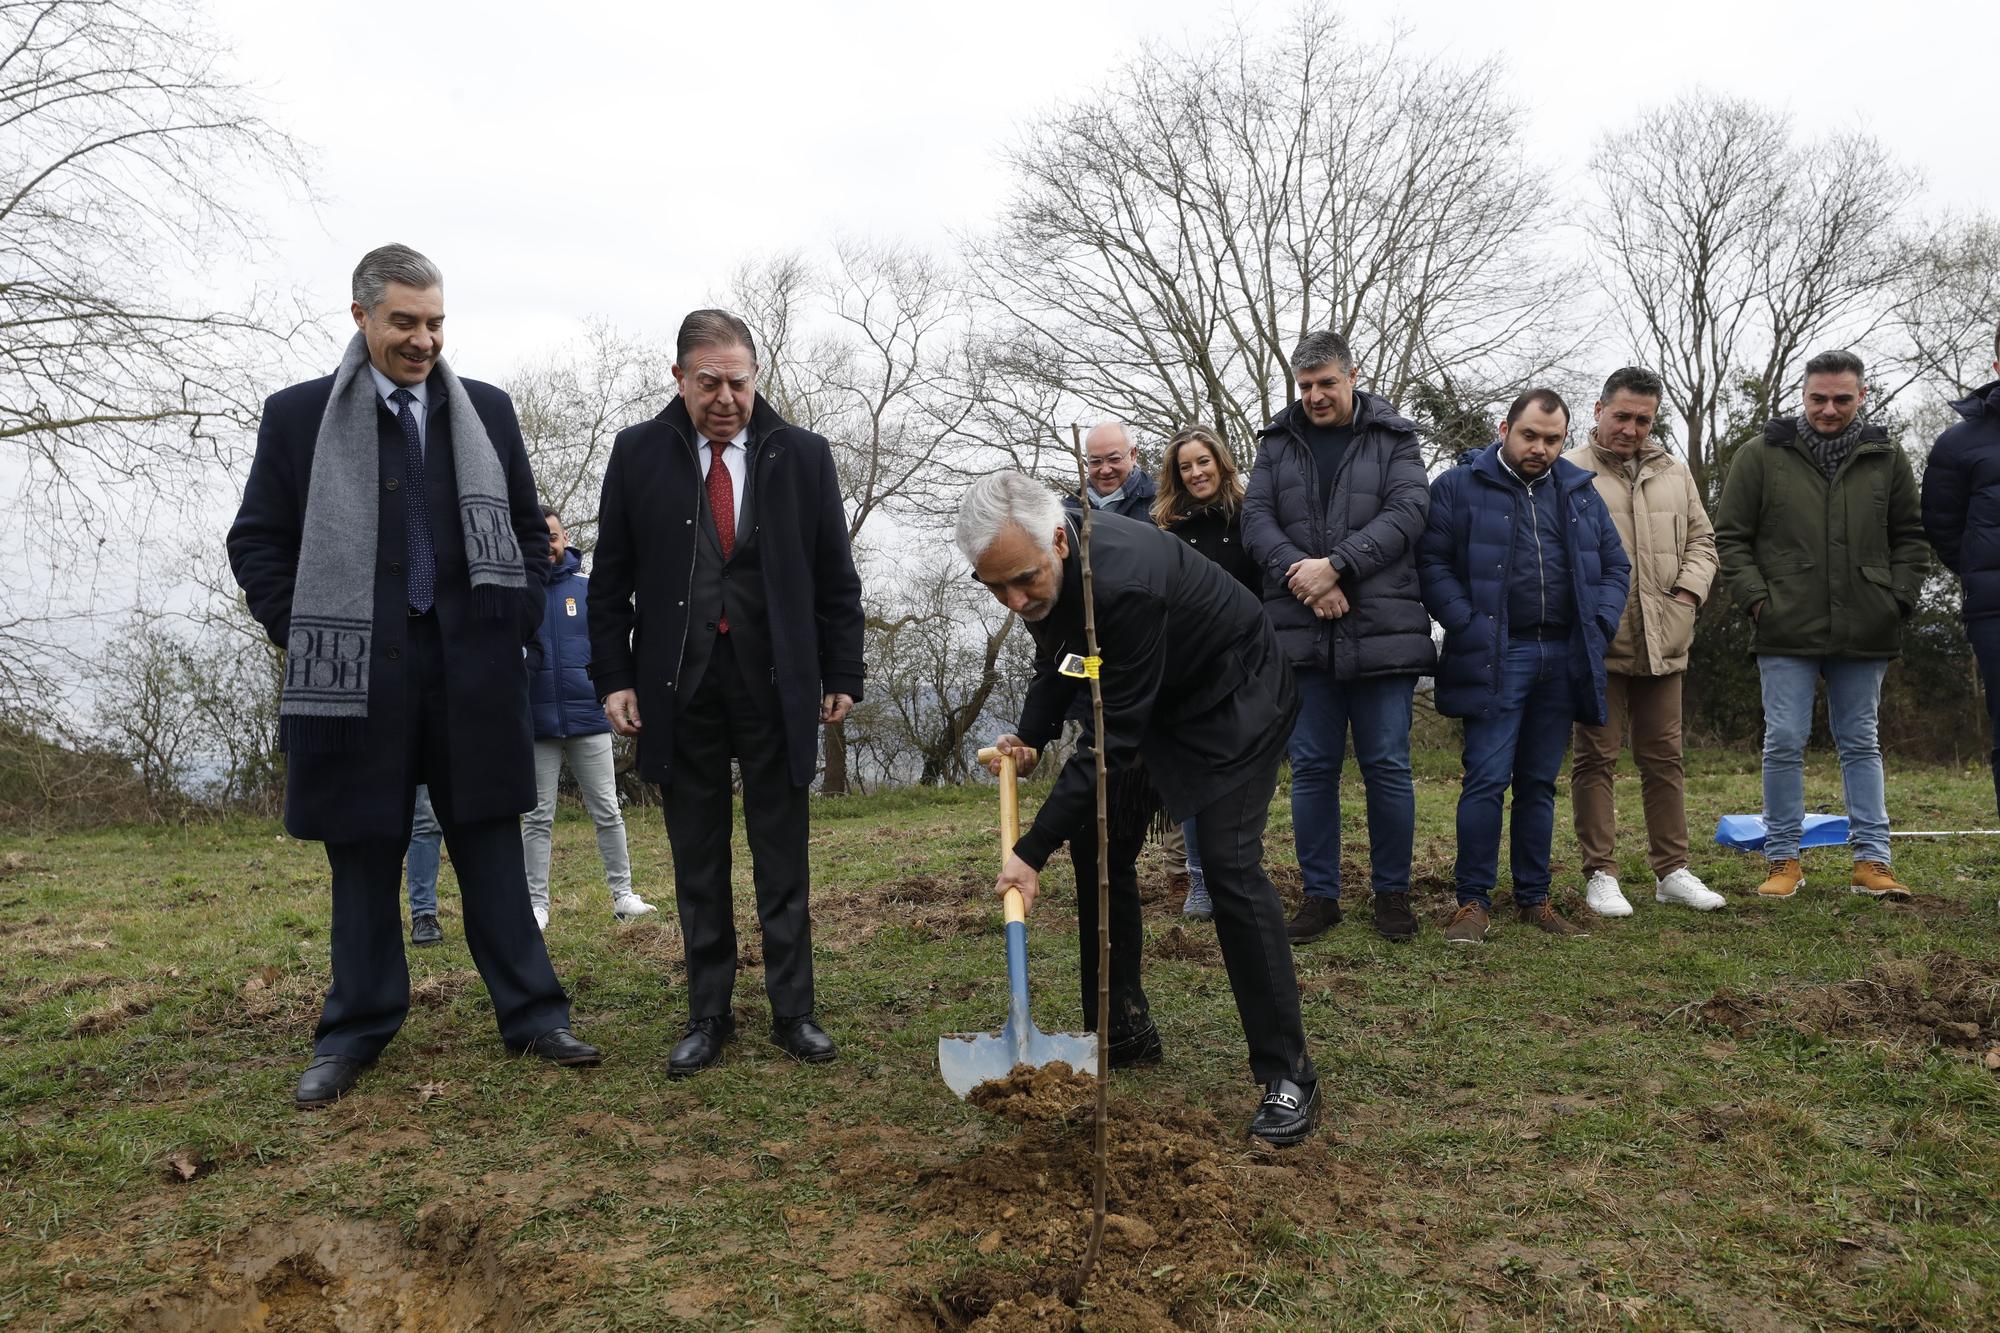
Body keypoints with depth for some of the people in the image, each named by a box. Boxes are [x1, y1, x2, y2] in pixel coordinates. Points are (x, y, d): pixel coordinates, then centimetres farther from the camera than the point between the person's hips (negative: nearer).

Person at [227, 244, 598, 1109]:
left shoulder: (486, 411, 8)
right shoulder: (299, 415, 3)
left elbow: (527, 527, 15)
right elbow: (257, 542, 6)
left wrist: (517, 623, 5)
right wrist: (307, 638, -2)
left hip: (472, 666, 1)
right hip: (354, 669, -1)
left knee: (491, 848, 6)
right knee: (363, 857, 8)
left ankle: (532, 1014, 14)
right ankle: (356, 1032, 21)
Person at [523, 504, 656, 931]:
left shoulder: (588, 589, 6)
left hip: (589, 718, 1)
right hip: (536, 721, -1)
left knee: (607, 813, 5)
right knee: (538, 818, 6)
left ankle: (623, 895, 12)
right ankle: (536, 904, 12)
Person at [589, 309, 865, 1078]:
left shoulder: (801, 454, 2)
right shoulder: (639, 454, 4)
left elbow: (835, 577, 5)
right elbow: (612, 578, 6)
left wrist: (842, 676, 1)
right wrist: (614, 677, -1)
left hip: (775, 684, 0)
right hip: (679, 686, 1)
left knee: (783, 862, 7)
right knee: (697, 866, 9)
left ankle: (793, 1013, 18)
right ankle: (708, 1017, 20)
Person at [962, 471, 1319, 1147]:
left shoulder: (1125, 581, -39)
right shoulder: (1037, 566, -13)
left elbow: (1114, 738, -34)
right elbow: (1057, 659, 9)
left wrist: (1032, 851, -31)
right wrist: (1030, 737, -4)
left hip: (1233, 698, -8)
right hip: (1149, 701, 8)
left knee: (1229, 864, -18)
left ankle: (1288, 1073, -7)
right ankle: (1120, 1025, 21)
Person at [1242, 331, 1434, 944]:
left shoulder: (1393, 439, 7)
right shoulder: (1278, 441, 12)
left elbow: (1407, 512, -6)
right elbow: (1256, 518, 2)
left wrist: (1335, 564, -17)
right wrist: (1300, 574, -15)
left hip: (1382, 632, -1)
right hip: (1300, 634, 2)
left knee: (1388, 767, 3)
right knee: (1312, 768, 6)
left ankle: (1392, 892, 18)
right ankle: (1320, 895, 17)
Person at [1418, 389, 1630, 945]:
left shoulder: (1581, 493, 16)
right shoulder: (1459, 487, 1)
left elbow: (1616, 566, 18)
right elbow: (1431, 563, -5)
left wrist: (1599, 628, 4)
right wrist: (1469, 627, -14)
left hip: (1564, 659, 5)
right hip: (1495, 658, -4)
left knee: (1540, 783, 10)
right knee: (1487, 780, -8)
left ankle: (1533, 898, 19)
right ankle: (1474, 901, 1)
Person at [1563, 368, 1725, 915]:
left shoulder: (1674, 473, 15)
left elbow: (1701, 538, 18)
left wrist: (1689, 589, 4)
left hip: (1663, 642, 5)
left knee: (1664, 758, 12)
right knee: (1596, 758, 2)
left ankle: (1672, 871, 22)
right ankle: (1600, 875, 10)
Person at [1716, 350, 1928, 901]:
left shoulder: (1886, 458, 8)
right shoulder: (1762, 457, 1)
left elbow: (1911, 538, 14)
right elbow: (1730, 537, 2)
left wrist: (1900, 597, 2)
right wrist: (1755, 597, -8)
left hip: (1865, 632, 2)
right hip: (1788, 630, -2)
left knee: (1861, 744, 10)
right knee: (1784, 744, 0)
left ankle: (1871, 861, 16)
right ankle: (1784, 860, 10)